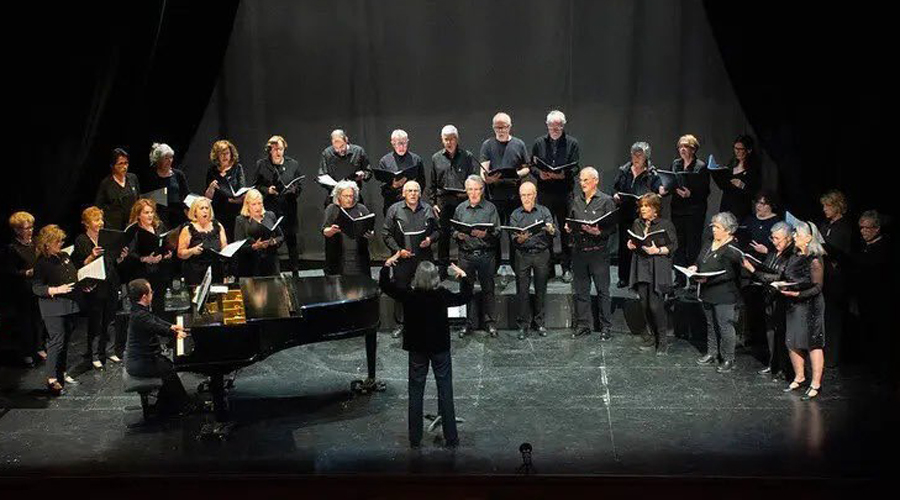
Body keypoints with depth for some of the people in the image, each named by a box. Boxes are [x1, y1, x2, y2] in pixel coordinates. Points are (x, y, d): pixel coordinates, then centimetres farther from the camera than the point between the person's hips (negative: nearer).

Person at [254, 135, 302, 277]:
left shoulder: (293, 164, 9)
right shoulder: (261, 165, 6)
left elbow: (299, 185, 12)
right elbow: (256, 185, 9)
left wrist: (292, 190, -9)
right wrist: (267, 190, -9)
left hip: (288, 210, 1)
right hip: (269, 209, -1)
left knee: (291, 241, 5)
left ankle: (295, 271, 14)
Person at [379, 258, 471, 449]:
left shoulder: (408, 295, -15)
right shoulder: (442, 295, -17)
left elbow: (384, 284, -3)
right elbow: (466, 296, -3)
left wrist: (387, 265, 8)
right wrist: (463, 275, 7)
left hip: (417, 349, 1)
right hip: (440, 348, -1)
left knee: (415, 393, 10)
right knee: (445, 392, 7)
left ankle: (415, 439, 14)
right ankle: (451, 438, 10)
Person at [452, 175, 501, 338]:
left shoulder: (490, 208, 4)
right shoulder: (460, 209, 12)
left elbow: (497, 231, -2)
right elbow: (453, 231, 14)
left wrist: (485, 234, -21)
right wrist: (458, 235, -8)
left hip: (486, 254, -2)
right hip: (466, 255, 2)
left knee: (488, 289, 2)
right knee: (467, 289, 5)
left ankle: (490, 323, 10)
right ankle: (469, 323, 14)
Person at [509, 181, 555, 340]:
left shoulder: (544, 211, 5)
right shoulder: (515, 215, 6)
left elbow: (554, 232, -5)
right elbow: (513, 239, -2)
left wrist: (551, 230, -29)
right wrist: (520, 239, -25)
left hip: (542, 254, 0)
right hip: (522, 255, 0)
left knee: (541, 289, 5)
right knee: (522, 290, -1)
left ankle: (539, 322, 16)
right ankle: (524, 324, 7)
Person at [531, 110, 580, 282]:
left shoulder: (572, 143, 6)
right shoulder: (539, 142, 12)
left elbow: (575, 167, -2)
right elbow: (532, 166, 10)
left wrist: (564, 174, -21)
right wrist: (540, 173, -11)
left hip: (564, 192, -2)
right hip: (544, 191, 2)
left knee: (566, 230, 0)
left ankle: (567, 268, 7)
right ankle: (548, 267, 13)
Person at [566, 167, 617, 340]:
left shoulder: (606, 201, -2)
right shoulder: (576, 200, 13)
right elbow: (570, 222, 20)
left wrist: (598, 232, -24)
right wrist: (568, 228, -2)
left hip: (598, 252, -5)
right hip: (578, 251, 5)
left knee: (603, 290, 0)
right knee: (580, 290, 9)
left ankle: (606, 327, 7)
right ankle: (583, 324, 19)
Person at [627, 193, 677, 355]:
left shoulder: (666, 225, -4)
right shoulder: (637, 223, 13)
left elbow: (673, 246, -5)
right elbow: (632, 241, 25)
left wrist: (657, 250, -19)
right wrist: (630, 244, 2)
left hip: (658, 270, -6)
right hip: (641, 269, 6)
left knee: (656, 305, -10)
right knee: (645, 304, 8)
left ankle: (662, 341, 4)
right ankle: (651, 337, 22)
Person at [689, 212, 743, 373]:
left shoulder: (732, 249, -19)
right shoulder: (710, 243, 8)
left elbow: (729, 274, -25)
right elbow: (702, 261, 22)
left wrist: (708, 279, -28)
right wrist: (695, 267, 1)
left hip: (724, 295, -9)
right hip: (708, 293, 9)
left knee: (725, 327, 0)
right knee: (711, 324, 19)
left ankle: (728, 359, 12)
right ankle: (712, 354, 33)